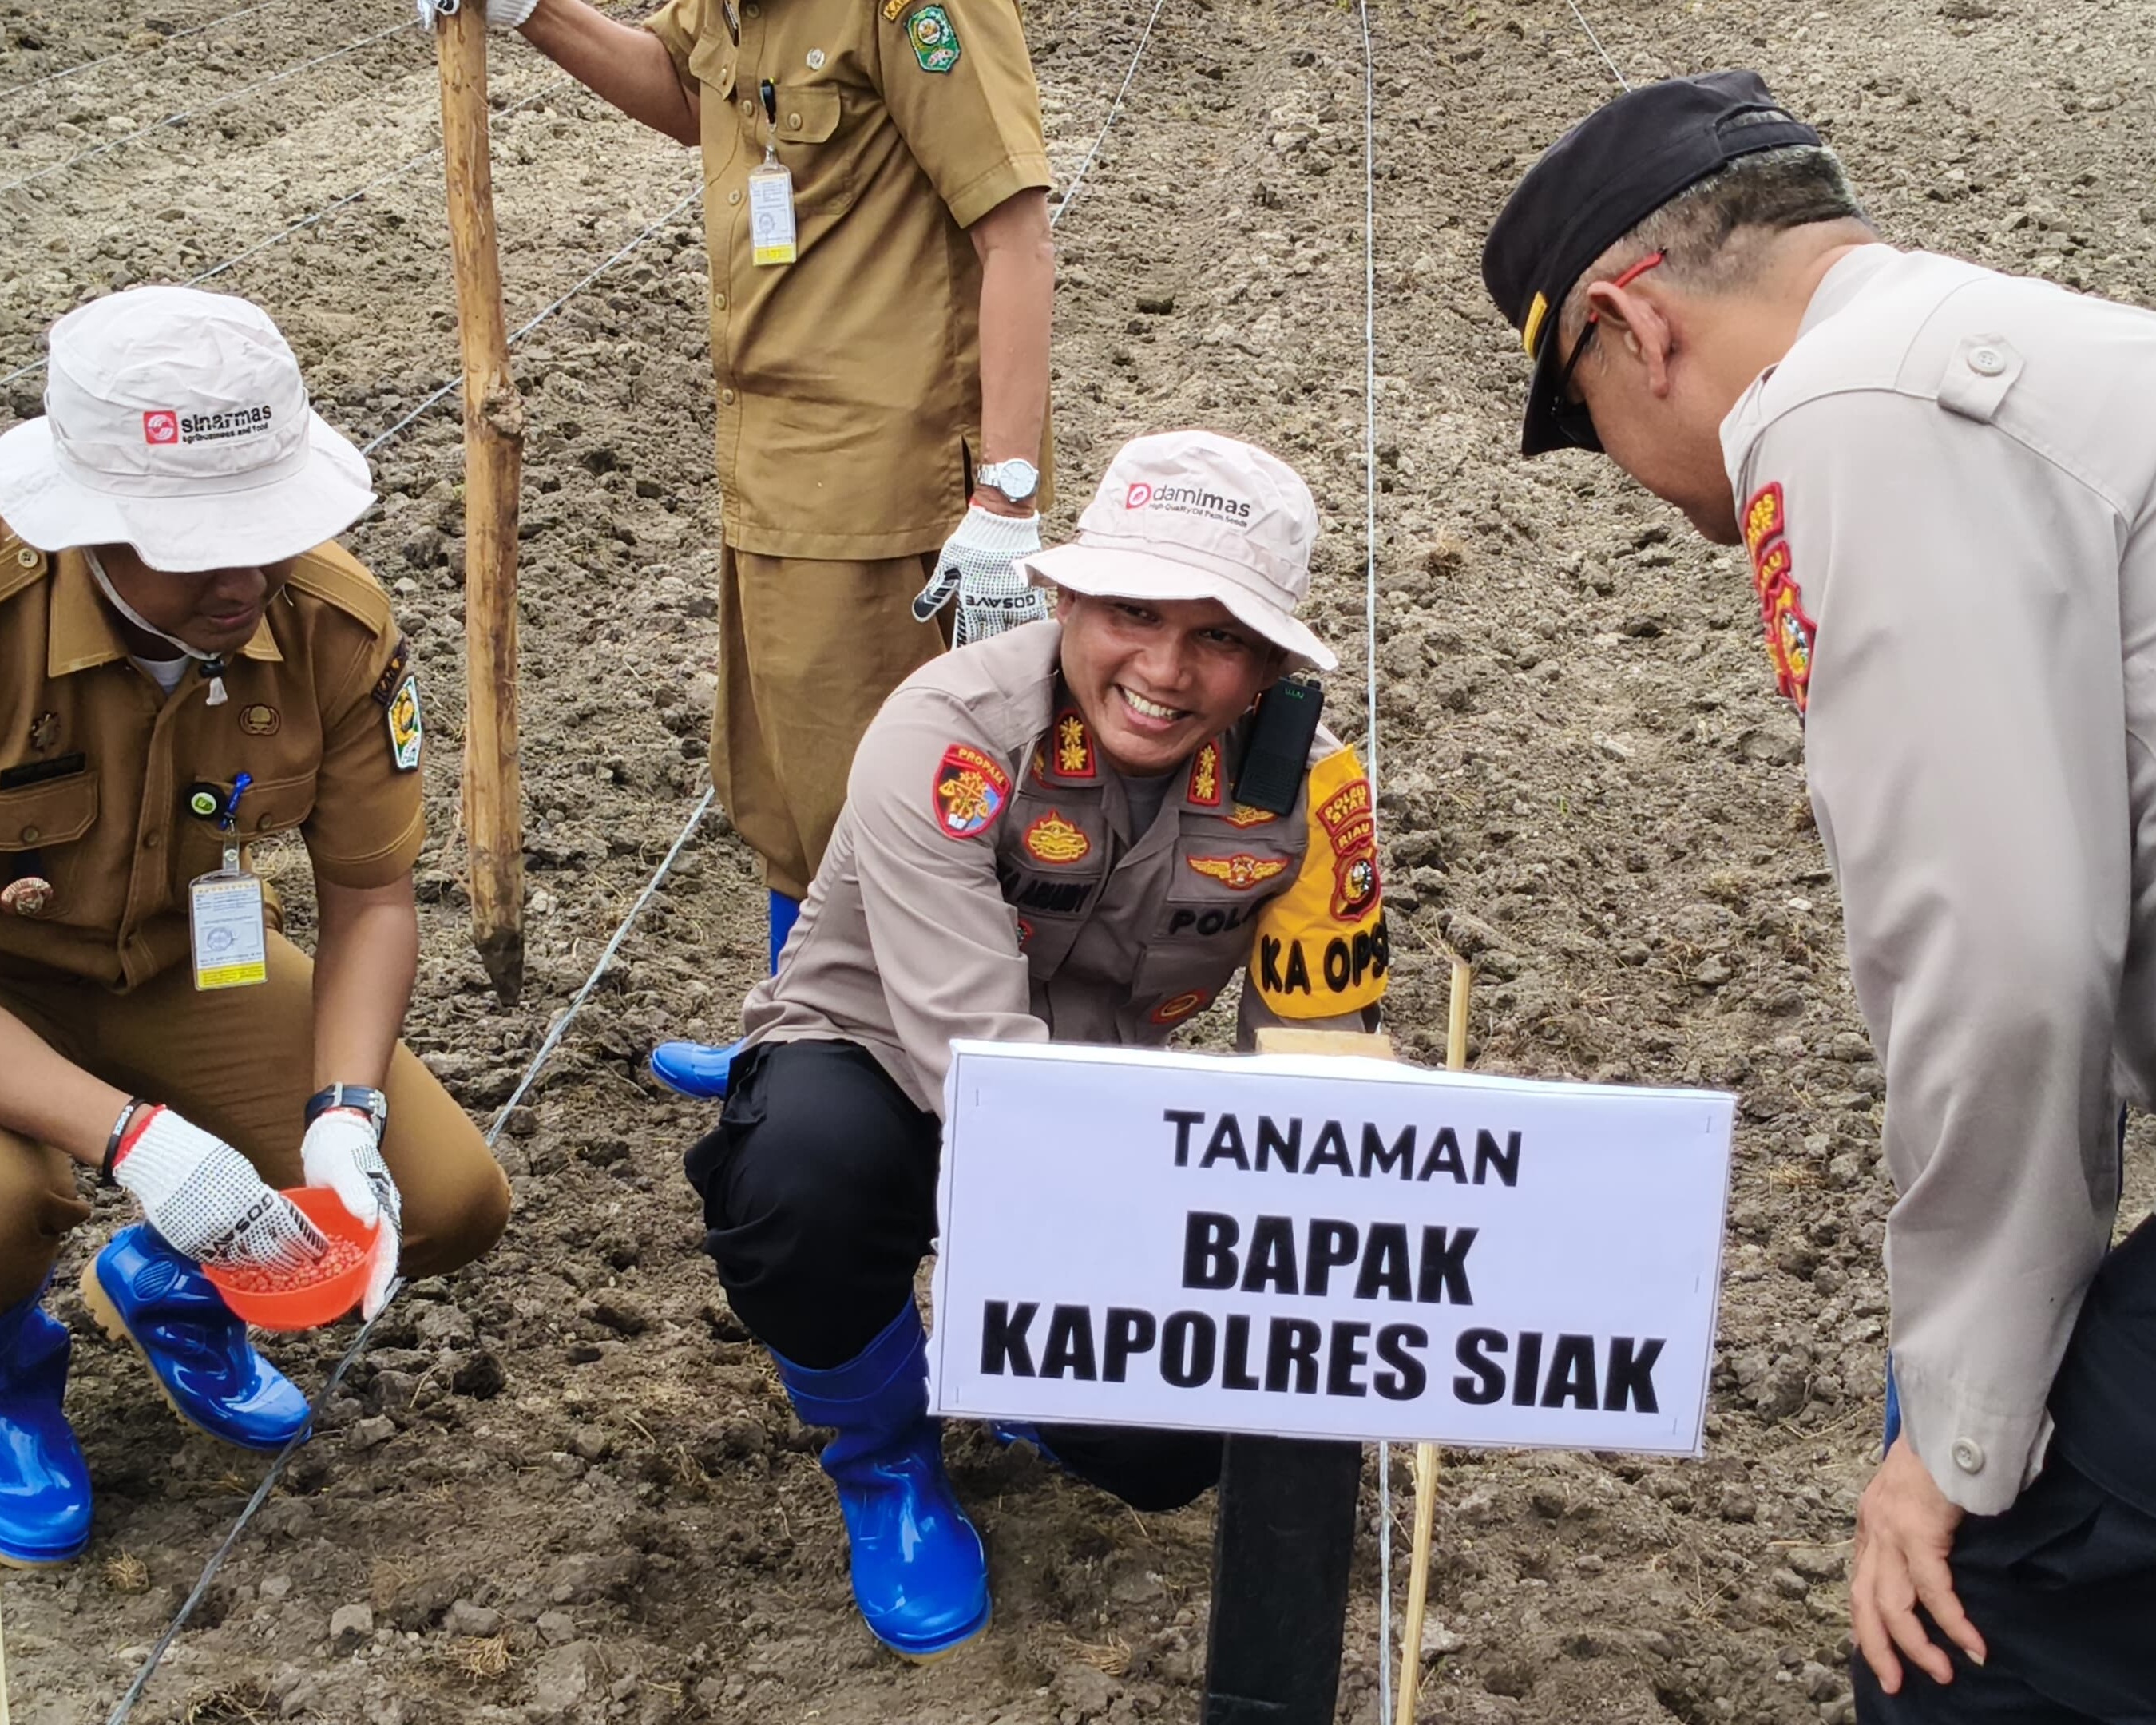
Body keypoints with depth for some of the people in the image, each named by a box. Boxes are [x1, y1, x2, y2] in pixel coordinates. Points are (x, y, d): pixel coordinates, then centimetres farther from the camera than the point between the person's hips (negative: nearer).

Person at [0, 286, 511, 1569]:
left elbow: (373, 899, -8)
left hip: (182, 961, 4)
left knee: (452, 1205, -11)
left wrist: (346, 1117, -25)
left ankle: (170, 1284, 21)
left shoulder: (336, 627, -20)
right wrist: (131, 1136, -42)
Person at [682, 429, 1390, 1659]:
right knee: (805, 1178, -37)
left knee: (1165, 1451, -16)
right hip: (875, 1063, -2)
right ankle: (887, 1459, -4)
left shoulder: (1307, 789, -18)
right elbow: (974, 1052, -36)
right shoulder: (950, 732, -29)